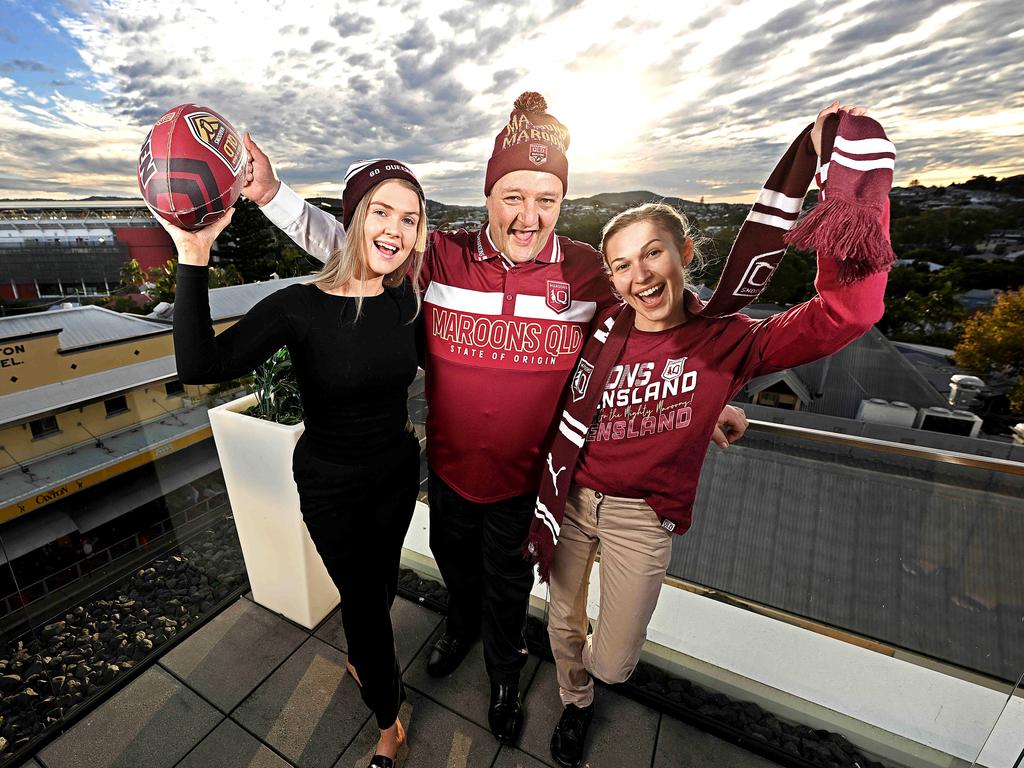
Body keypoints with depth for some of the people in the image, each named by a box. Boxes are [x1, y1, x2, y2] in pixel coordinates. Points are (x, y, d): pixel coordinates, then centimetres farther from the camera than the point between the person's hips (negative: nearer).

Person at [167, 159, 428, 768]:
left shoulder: (405, 298, -9)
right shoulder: (300, 306, -21)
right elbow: (199, 365, -33)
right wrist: (194, 256, -40)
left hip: (398, 470, 4)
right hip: (330, 484, -4)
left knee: (382, 578, 26)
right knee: (363, 595, 13)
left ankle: (361, 655, 62)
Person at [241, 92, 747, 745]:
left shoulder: (586, 271, -14)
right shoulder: (443, 257, -13)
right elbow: (349, 245, -3)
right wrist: (272, 192, -13)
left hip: (525, 472, -1)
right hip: (448, 461, 2)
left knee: (506, 579, 23)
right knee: (453, 556, 29)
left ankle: (505, 675, 57)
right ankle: (462, 625, 66)